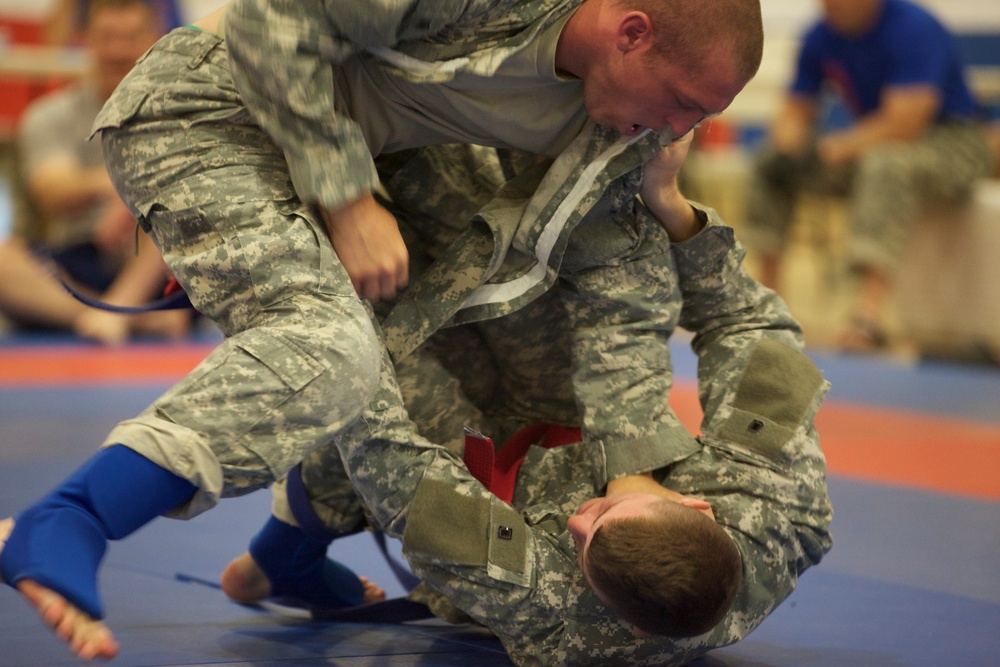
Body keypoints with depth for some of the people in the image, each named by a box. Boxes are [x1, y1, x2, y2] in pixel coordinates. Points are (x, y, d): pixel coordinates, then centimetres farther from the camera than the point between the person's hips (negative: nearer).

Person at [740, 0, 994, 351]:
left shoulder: (913, 28, -21)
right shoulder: (821, 37, 0)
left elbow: (903, 123, -29)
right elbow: (796, 112, 7)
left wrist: (832, 151, -27)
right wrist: (790, 149, -16)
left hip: (952, 143, -8)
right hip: (869, 144, 8)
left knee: (886, 163, -39)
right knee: (772, 160, -1)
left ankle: (869, 315, -50)